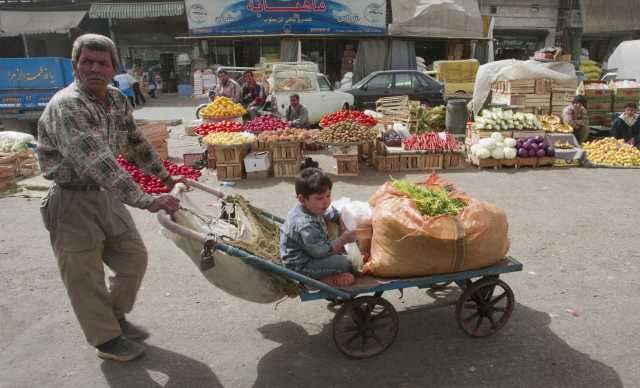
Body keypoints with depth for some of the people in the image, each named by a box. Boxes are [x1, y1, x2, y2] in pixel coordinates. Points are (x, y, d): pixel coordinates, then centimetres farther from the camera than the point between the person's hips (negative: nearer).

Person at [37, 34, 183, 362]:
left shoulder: (117, 101, 2)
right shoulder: (66, 105, -24)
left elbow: (136, 144, 16)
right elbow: (96, 162, -35)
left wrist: (166, 178, 19)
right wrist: (147, 202, -40)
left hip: (107, 196, 8)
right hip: (72, 202, -8)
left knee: (134, 259, 16)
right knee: (86, 277, 5)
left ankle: (116, 317, 38)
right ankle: (107, 340, 25)